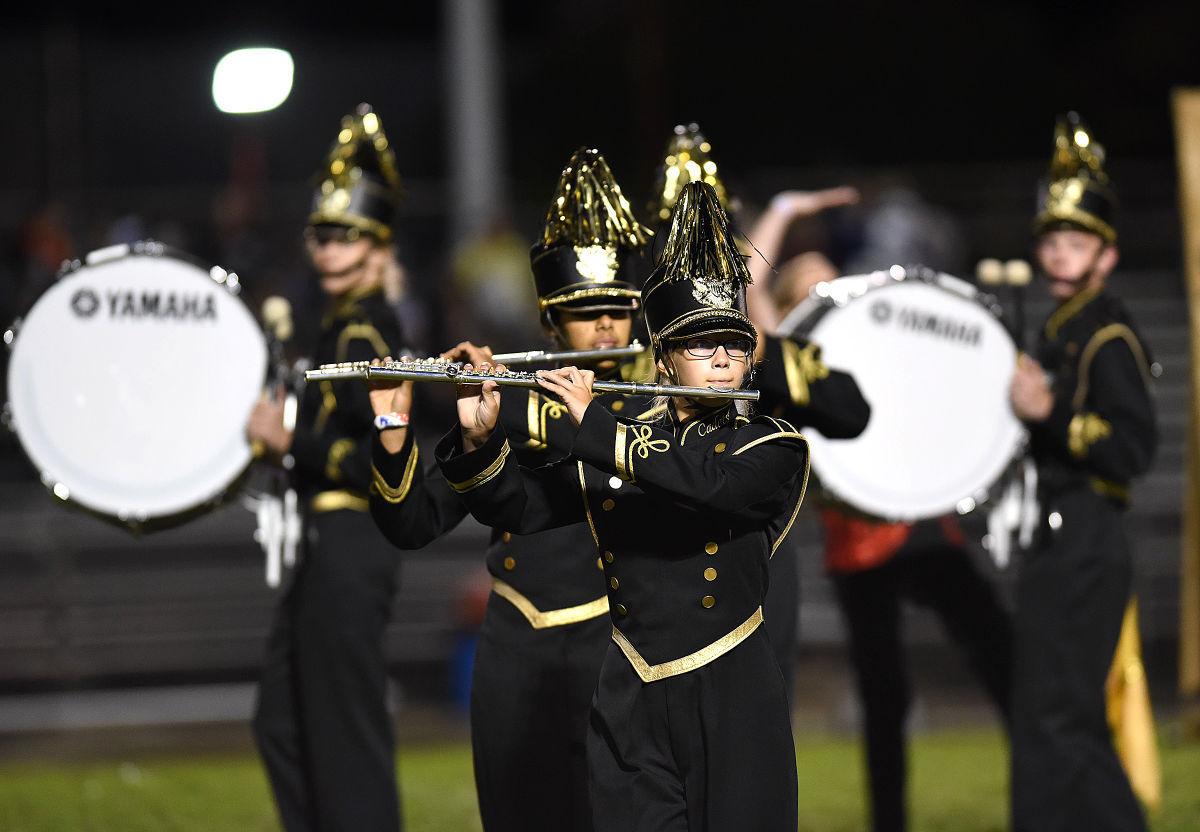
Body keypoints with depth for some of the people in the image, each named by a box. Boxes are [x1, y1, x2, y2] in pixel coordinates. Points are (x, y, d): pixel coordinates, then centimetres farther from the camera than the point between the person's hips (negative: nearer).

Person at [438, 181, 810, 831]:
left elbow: (717, 484, -19)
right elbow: (512, 507, 9)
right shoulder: (614, 452, 12)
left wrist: (594, 426, -18)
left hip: (734, 709, -2)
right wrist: (478, 438, -10)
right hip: (629, 710, 2)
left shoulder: (773, 448, 1)